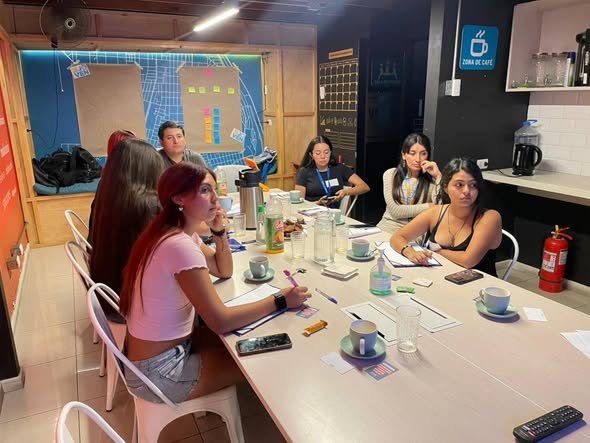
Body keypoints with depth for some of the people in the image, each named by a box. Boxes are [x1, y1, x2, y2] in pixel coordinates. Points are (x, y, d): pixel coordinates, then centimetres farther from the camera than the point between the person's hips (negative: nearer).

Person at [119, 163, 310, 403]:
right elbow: (220, 322, -28)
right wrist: (279, 300, -20)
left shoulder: (179, 233, 0)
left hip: (169, 346, 8)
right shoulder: (180, 246, -29)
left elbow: (224, 271, 11)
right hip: (157, 372, -8)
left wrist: (219, 230, -5)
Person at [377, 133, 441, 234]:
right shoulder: (390, 174, 3)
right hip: (388, 229, 1)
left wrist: (438, 176, -12)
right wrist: (429, 206, -8)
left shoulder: (432, 180, -1)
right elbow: (395, 211, -6)